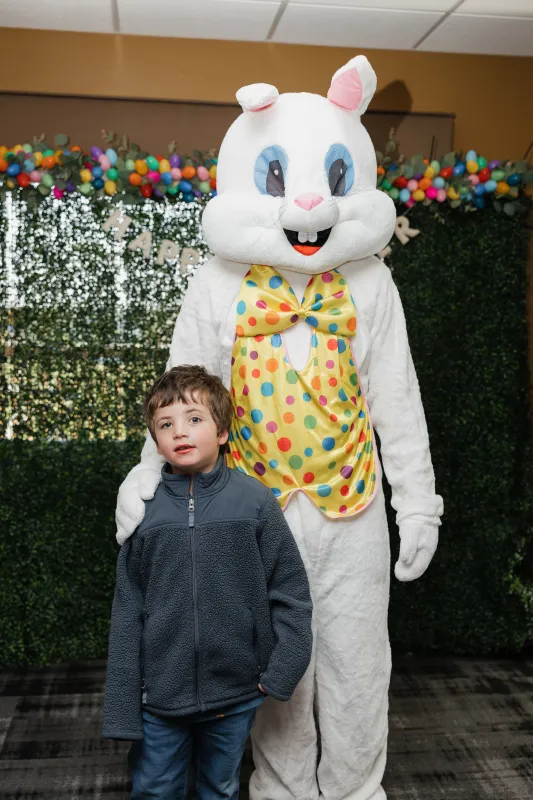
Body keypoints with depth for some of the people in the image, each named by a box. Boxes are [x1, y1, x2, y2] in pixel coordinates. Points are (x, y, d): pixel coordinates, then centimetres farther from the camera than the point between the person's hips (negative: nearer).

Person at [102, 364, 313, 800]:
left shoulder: (255, 501, -9)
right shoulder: (145, 510, -6)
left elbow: (291, 591, -4)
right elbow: (128, 609, -2)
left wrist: (281, 672, -9)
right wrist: (122, 706, -1)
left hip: (235, 694, 0)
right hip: (160, 696, 1)